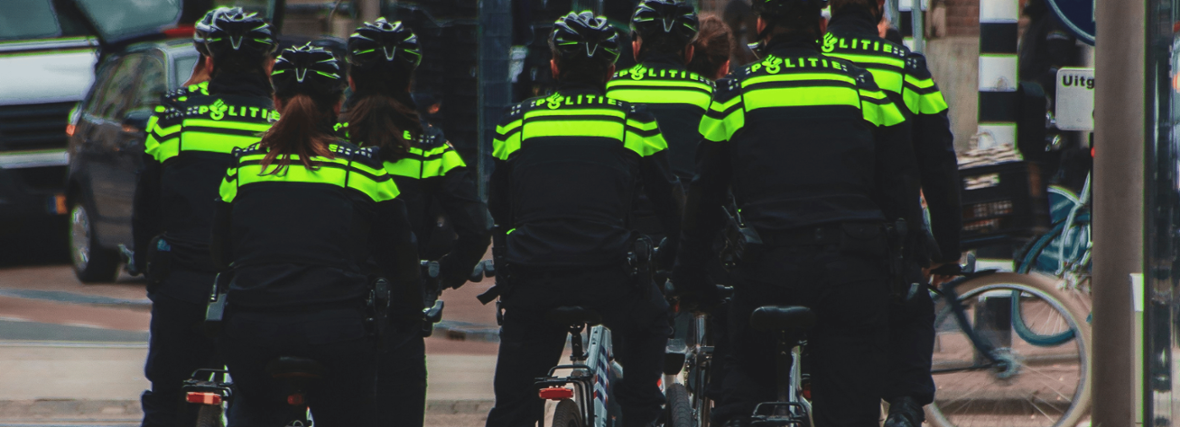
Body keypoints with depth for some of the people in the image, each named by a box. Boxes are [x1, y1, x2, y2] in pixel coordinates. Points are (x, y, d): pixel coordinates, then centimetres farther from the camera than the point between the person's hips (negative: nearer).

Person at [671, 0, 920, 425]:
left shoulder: (734, 91, 5)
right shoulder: (866, 87, 7)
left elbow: (704, 195, 9)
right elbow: (900, 188, 10)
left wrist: (688, 278, 19)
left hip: (769, 265, -1)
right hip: (853, 268, 1)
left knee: (745, 378, 19)